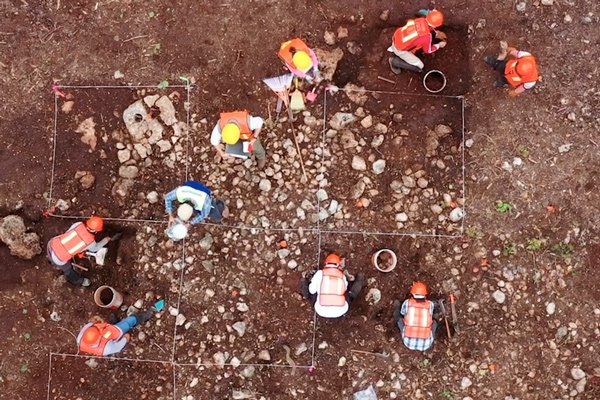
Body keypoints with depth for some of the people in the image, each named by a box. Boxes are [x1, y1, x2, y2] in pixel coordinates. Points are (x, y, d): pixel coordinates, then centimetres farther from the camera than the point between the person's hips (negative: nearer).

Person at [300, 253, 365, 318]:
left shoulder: (320, 273, -2)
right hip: (340, 311, 1)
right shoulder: (342, 276, 3)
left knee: (304, 281, 19)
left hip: (322, 311, 0)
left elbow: (311, 290, 5)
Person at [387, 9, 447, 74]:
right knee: (419, 66, -1)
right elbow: (428, 51, -5)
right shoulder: (427, 37, -27)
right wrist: (439, 45, 9)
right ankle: (395, 61, 4)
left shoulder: (422, 20, -12)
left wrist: (436, 34, 16)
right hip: (399, 49, -7)